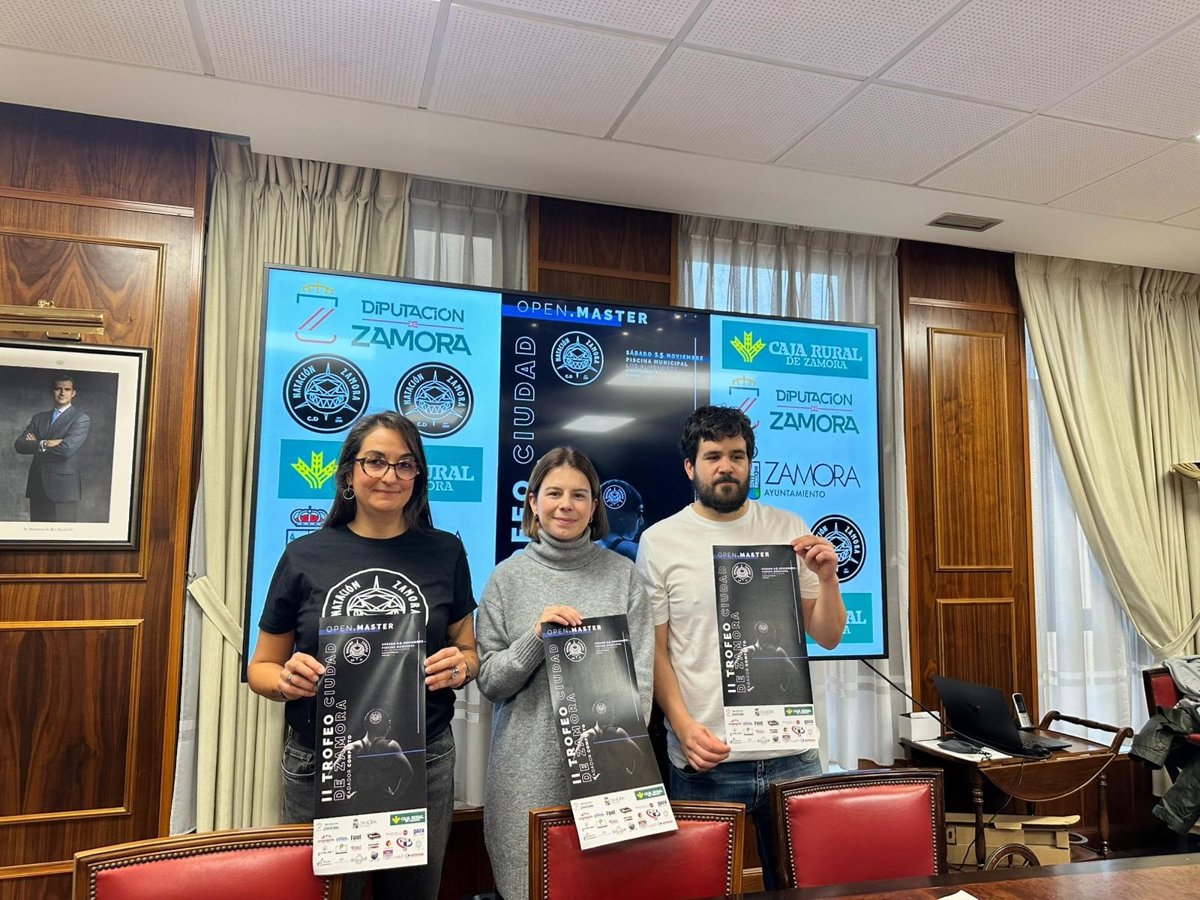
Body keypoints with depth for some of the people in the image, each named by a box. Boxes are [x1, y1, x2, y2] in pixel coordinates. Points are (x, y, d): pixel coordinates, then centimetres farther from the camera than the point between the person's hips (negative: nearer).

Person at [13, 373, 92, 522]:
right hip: (37, 487, 5)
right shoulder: (39, 418, 16)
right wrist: (43, 444, -14)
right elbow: (18, 444, 4)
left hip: (63, 488, -5)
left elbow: (66, 449, -16)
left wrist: (35, 447, -1)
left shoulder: (81, 419, -3)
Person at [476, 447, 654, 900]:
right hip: (529, 769, 0)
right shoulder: (508, 577, 0)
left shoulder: (622, 574, 1)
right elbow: (489, 681, 1)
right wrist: (535, 638, -15)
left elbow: (640, 674, 0)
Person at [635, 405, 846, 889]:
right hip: (705, 759, -2)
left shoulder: (788, 529, 5)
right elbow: (655, 651, -2)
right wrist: (683, 726, -14)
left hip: (792, 753, 2)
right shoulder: (660, 541, -2)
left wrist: (827, 578, -10)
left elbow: (827, 637, 6)